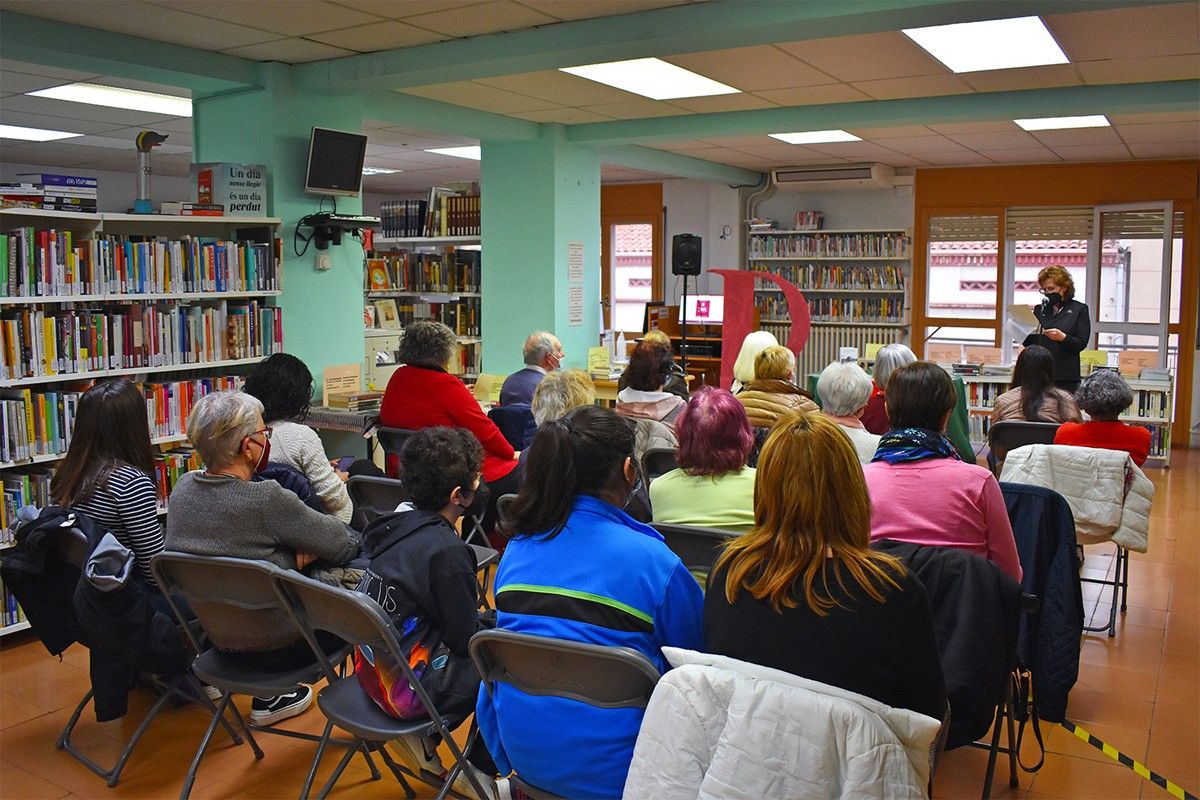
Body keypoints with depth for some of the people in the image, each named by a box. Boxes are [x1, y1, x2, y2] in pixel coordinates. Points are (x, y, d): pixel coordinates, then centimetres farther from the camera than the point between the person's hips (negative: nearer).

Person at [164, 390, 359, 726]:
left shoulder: (183, 488, -7)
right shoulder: (266, 500, -29)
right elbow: (345, 546, -16)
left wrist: (292, 556, -5)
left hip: (214, 633, 7)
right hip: (273, 644, -7)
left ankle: (271, 694, 27)